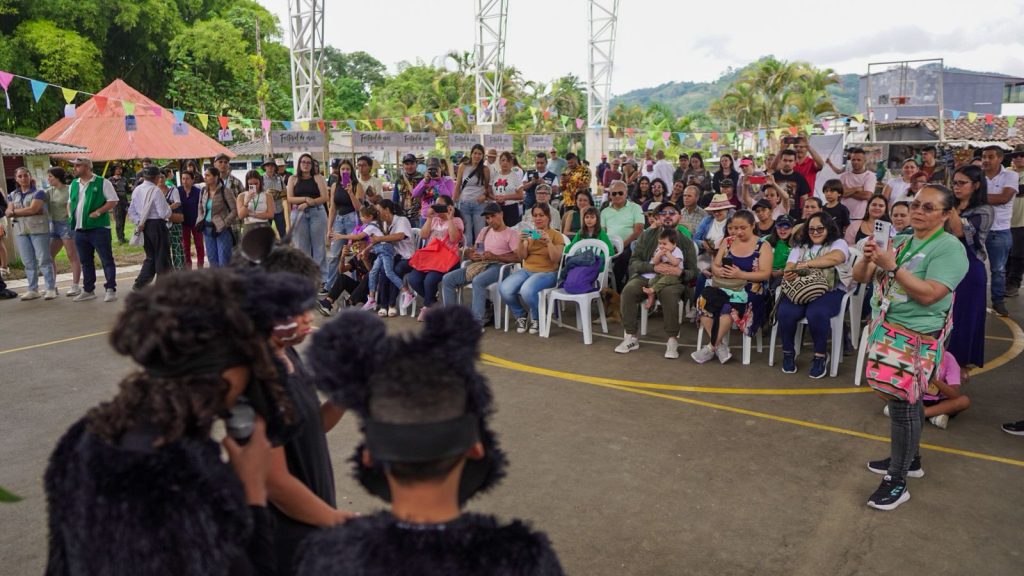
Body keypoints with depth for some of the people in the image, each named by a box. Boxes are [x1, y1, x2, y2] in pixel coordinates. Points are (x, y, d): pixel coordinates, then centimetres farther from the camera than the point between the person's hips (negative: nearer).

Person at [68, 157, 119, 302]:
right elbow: (70, 202, 26)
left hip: (98, 227, -7)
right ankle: (88, 290, 21)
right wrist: (70, 215, 8)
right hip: (80, 229, 7)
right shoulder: (74, 184, 14)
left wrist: (98, 212, -18)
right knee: (85, 261, 13)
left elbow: (113, 201, -9)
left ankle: (111, 289, -1)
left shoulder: (102, 182, -5)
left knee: (106, 259, -5)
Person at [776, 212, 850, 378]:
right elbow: (789, 267, 7)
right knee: (785, 313, -28)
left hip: (829, 291, -3)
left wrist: (805, 264, -17)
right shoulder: (800, 246, 21)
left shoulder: (838, 243, 9)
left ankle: (821, 356, -11)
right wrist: (788, 274, -19)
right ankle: (788, 352, -3)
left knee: (816, 314, -35)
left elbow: (835, 258, -15)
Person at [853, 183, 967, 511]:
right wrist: (867, 258, -12)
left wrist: (892, 266, -24)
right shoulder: (899, 241, 9)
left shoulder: (949, 248, -12)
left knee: (904, 402, -3)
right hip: (886, 329, 7)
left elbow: (928, 295, -22)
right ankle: (908, 458, 34)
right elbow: (860, 278, 8)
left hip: (916, 336, -7)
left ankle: (897, 481, 5)